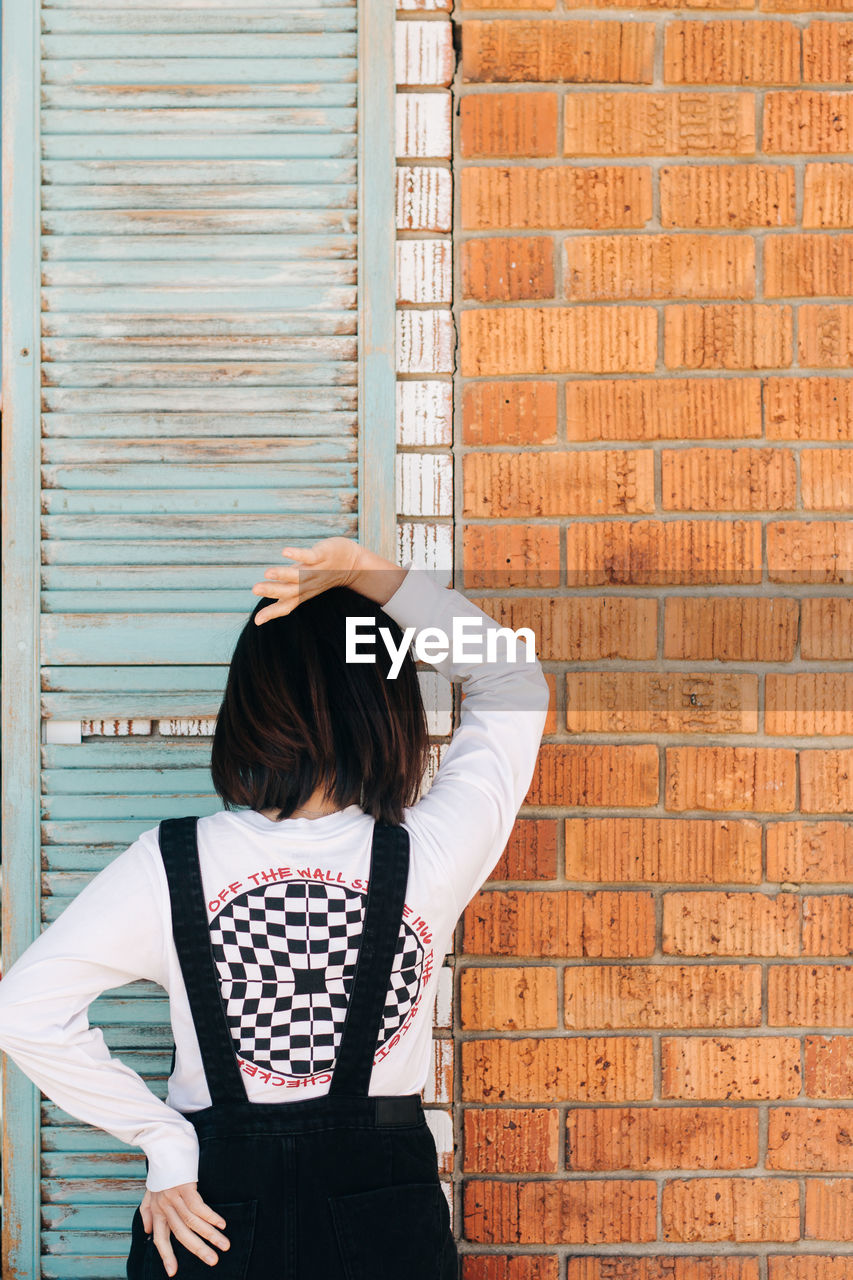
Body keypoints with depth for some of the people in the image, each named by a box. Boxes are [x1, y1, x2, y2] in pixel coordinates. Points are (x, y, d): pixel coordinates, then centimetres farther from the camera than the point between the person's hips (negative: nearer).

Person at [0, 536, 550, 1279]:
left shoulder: (170, 867, -13)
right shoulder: (428, 859, -13)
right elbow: (513, 681, 2)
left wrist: (163, 1139, -6)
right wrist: (366, 572, -6)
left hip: (214, 1214, 0)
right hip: (384, 1218, 0)